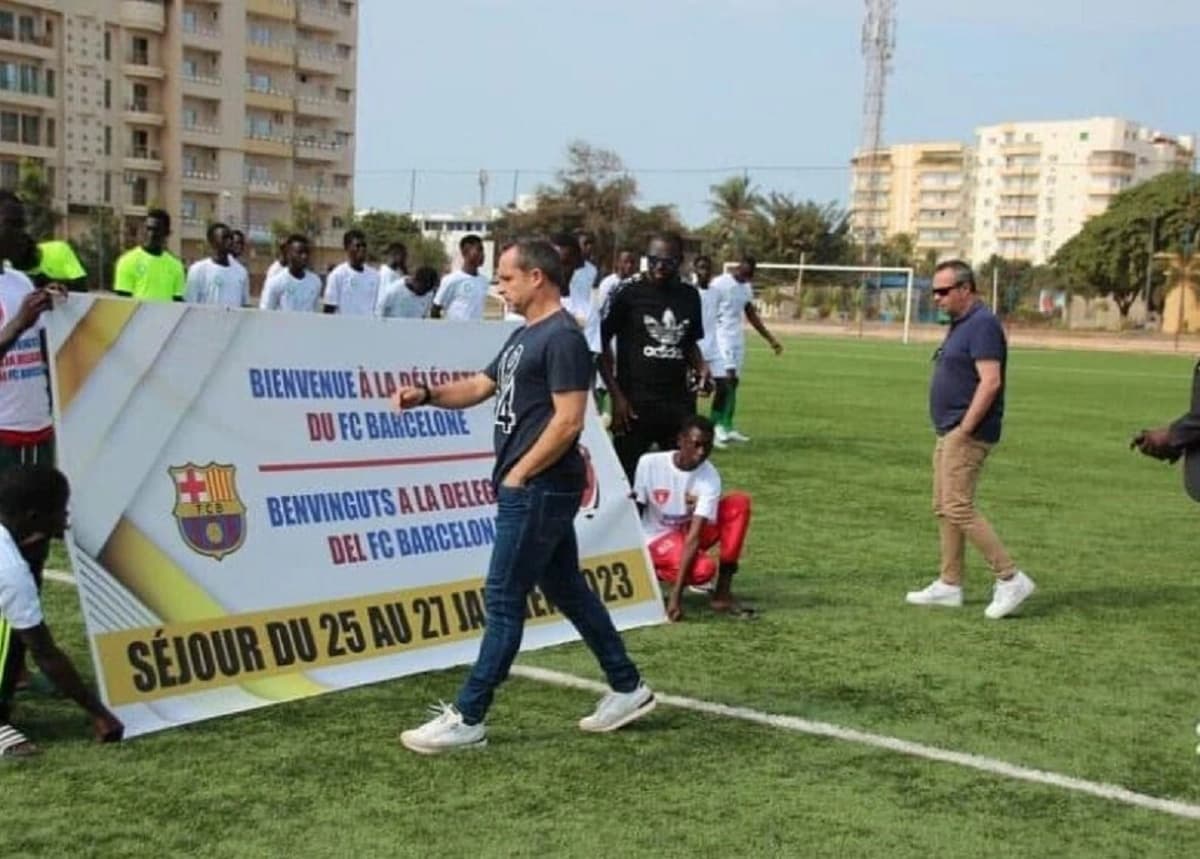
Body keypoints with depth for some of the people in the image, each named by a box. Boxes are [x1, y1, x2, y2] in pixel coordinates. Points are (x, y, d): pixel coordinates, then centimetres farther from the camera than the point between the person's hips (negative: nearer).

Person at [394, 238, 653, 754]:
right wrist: (427, 395, 3)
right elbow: (478, 388, 20)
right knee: (566, 590, 16)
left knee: (503, 601, -5)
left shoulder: (563, 338, -15)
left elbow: (568, 421, -21)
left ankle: (467, 720, 2)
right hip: (534, 489, 10)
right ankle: (628, 689, 26)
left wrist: (519, 474, -16)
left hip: (539, 489, -10)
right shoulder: (525, 335, 16)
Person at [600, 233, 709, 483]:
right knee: (626, 474, 2)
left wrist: (700, 368, -2)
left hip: (679, 401, 4)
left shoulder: (690, 296, 8)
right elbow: (601, 343, -4)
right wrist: (616, 396, -9)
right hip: (635, 401, -4)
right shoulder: (628, 293, -6)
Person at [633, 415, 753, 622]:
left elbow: (694, 536, -28)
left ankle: (723, 593, -19)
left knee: (739, 503, -22)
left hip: (688, 532, 3)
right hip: (657, 539, -3)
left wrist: (676, 594, -36)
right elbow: (635, 510, -6)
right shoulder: (649, 463, -18)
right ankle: (656, 571, 0)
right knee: (703, 569, -34)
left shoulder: (710, 478, -19)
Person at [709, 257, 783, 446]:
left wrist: (771, 339, 23)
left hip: (737, 339, 8)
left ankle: (727, 428, 10)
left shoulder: (747, 288, 13)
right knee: (724, 382, -16)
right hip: (721, 337, -8)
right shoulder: (719, 284, -11)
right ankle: (716, 427, -13)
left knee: (733, 383, 6)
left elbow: (752, 315, 22)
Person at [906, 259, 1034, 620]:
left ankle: (1011, 579, -8)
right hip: (949, 432, 11)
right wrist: (951, 432, 16)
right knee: (944, 508, 12)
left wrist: (964, 430, -22)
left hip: (967, 433, -11)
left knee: (958, 507, -14)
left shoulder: (982, 324, -15)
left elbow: (990, 382, -23)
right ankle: (949, 585, 18)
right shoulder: (960, 324, 17)